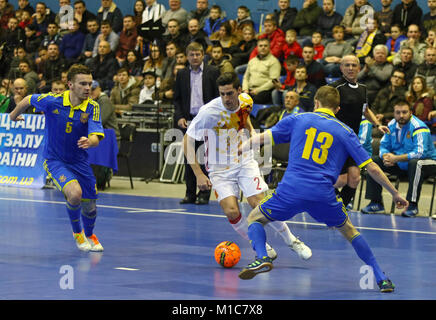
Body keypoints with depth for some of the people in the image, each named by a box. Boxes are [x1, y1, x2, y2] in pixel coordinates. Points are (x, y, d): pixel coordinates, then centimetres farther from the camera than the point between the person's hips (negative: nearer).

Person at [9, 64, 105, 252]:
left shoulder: (92, 107, -14)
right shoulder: (52, 101, -19)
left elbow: (96, 137, -24)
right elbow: (28, 100, 2)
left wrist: (90, 142, -48)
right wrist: (14, 114, 19)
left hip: (79, 161, 3)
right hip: (54, 160, -3)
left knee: (90, 207, 10)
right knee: (75, 193, -28)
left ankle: (89, 235, 45)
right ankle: (76, 231, 2)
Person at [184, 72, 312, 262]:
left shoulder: (246, 102, -7)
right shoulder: (209, 112, -21)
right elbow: (187, 140, -15)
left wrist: (251, 131, 7)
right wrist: (199, 174, -18)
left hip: (245, 162, 2)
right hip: (220, 169, -2)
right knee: (231, 212, -20)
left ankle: (291, 240, 10)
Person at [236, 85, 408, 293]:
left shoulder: (298, 119, 14)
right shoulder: (345, 132, 14)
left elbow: (262, 138, 14)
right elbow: (371, 168, 10)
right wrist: (395, 194, 19)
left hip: (291, 190, -1)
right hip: (323, 195, 1)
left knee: (255, 219, 21)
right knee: (348, 230, 26)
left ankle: (262, 257, -9)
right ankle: (381, 278, 18)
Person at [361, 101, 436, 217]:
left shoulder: (418, 127, -21)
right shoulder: (392, 125, 0)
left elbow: (419, 153, -31)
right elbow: (384, 145, 7)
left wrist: (396, 158, -31)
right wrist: (385, 156, -19)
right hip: (400, 165, 7)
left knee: (415, 163, -41)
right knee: (374, 161, -2)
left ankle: (412, 205, -35)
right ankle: (376, 203, -1)